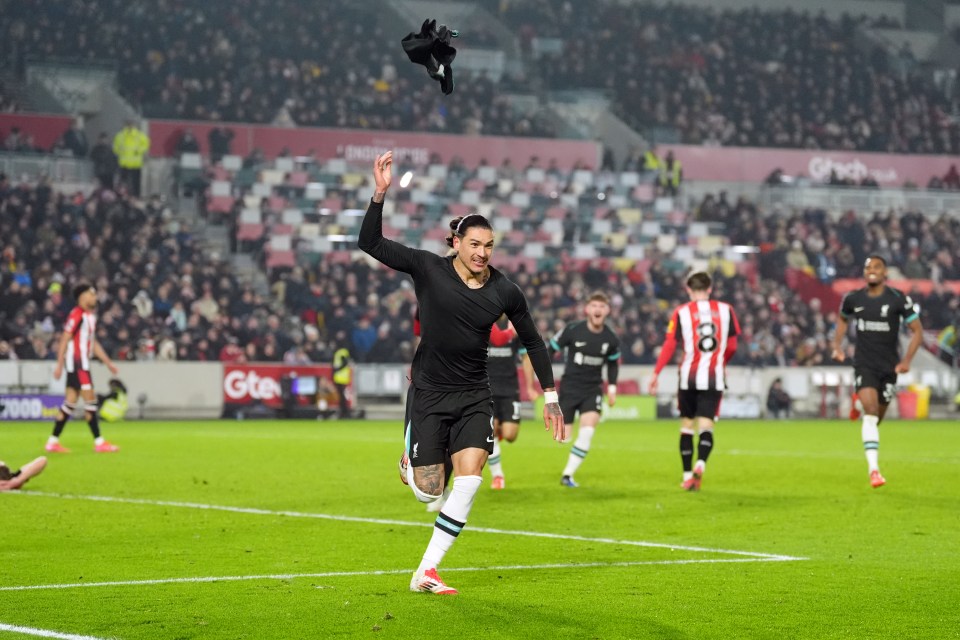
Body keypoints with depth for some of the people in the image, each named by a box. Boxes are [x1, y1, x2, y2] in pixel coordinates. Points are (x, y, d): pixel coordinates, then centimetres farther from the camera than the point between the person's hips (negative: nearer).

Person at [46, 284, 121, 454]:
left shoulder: (90, 315, 15)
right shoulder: (76, 315, -13)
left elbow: (93, 343, 23)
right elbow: (64, 340, -16)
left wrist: (108, 362, 20)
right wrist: (59, 365, -20)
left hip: (82, 363, 9)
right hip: (76, 362, -9)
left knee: (70, 402, 9)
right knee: (90, 399, -8)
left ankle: (53, 441, 11)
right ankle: (99, 442, -5)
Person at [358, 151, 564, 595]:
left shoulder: (505, 292, -4)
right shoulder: (426, 268, -9)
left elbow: (533, 342, 9)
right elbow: (371, 244, -16)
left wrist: (550, 397, 8)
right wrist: (380, 194, -29)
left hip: (474, 397, 2)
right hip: (428, 393, -2)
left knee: (469, 482, -15)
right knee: (429, 493, 0)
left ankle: (425, 573, -5)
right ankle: (409, 461, 39)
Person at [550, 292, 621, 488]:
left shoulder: (611, 339, -3)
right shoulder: (572, 330, -13)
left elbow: (613, 363, 16)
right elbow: (551, 349, -3)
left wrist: (612, 387, 8)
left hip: (593, 390, 2)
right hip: (569, 388, -2)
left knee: (587, 433, -16)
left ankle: (568, 475, -4)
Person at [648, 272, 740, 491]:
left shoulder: (681, 312, -1)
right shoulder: (725, 310, 5)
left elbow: (669, 346, -4)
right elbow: (732, 346, 8)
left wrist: (656, 374, 1)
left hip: (689, 376, 0)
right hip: (715, 376, 0)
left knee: (687, 425, 12)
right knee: (706, 426, -3)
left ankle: (687, 476, 13)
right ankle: (700, 465, -29)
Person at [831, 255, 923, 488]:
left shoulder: (898, 299, -9)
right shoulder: (853, 299, -1)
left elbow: (917, 331, -4)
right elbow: (843, 319, 21)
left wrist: (907, 360, -14)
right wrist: (837, 345, 7)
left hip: (889, 366, 1)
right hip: (864, 364, 0)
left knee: (877, 417, 12)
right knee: (870, 412, -19)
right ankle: (873, 469, -21)